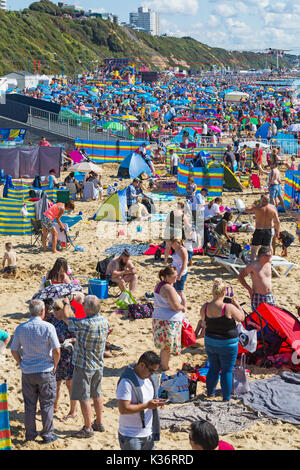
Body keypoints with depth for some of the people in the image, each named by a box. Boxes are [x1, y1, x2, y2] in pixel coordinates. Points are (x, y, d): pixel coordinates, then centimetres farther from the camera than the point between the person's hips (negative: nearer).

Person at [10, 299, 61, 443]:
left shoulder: (21, 328, -2)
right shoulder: (48, 327, -13)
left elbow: (14, 350, 3)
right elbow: (57, 351, -14)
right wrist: (54, 365, 2)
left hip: (27, 372, 3)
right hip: (46, 372, -3)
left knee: (29, 405, 13)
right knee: (47, 405, 8)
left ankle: (30, 435, 21)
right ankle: (47, 435, 14)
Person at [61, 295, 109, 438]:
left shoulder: (85, 324, -27)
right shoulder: (104, 321, -4)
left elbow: (66, 318, -12)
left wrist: (66, 303, 5)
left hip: (84, 366, -7)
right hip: (98, 365, 8)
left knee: (84, 398, 3)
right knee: (97, 394, 19)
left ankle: (88, 429, 10)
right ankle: (99, 423, 31)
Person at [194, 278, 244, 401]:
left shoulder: (205, 307, -8)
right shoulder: (228, 308, -22)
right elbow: (241, 318, -8)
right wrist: (237, 304, 4)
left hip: (210, 342, 5)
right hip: (227, 344, -5)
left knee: (213, 368, 21)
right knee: (227, 371, 8)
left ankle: (210, 393, 34)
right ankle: (226, 398, 15)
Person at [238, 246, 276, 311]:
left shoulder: (269, 263, 2)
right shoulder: (253, 265, -14)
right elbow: (240, 277, -6)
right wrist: (249, 289, -11)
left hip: (270, 296, 6)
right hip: (258, 296, -5)